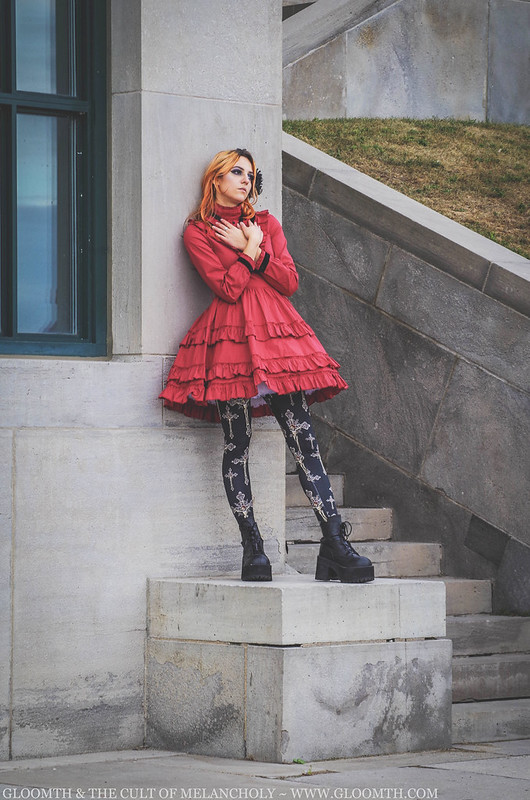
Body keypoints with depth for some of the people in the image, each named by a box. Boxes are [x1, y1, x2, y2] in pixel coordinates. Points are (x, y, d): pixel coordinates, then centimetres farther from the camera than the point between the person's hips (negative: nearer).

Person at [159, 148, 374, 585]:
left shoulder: (265, 223, 19)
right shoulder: (197, 232, 6)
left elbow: (290, 282, 7)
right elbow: (227, 287, -7)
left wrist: (249, 249, -1)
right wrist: (251, 249, 1)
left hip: (277, 329, 3)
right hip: (230, 336, -3)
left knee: (302, 437, -7)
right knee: (237, 442, -8)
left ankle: (336, 545, -14)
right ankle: (253, 548, -4)